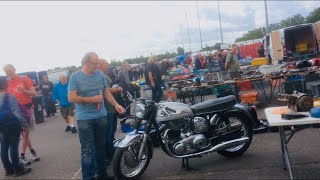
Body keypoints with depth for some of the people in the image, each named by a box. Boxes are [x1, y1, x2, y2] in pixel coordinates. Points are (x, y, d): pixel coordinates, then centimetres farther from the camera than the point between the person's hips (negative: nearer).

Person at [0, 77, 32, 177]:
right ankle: (18, 170, 8)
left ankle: (9, 169, 21)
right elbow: (16, 112, -19)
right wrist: (25, 123, -14)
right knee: (13, 147, -1)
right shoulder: (9, 96, -15)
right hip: (12, 125, -7)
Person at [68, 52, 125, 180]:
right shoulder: (75, 77, -8)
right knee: (88, 150, -1)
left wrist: (116, 104, -2)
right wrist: (92, 99, -17)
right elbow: (71, 98, -13)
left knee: (101, 147, 15)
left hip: (101, 116, 5)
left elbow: (106, 92, 12)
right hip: (84, 119, -5)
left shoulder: (100, 74, 5)